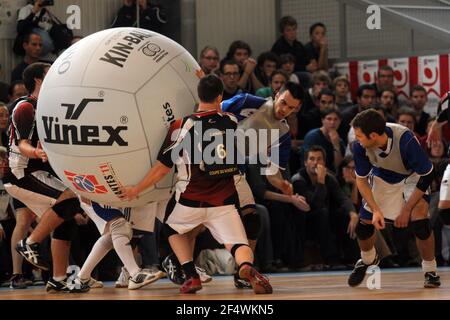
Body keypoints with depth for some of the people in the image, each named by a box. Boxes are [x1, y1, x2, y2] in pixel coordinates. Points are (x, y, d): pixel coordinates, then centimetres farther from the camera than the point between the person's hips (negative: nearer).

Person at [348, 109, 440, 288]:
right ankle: (368, 260, 33)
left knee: (419, 219, -25)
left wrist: (406, 209, -23)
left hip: (411, 177, -4)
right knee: (364, 224, -1)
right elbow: (361, 180, -10)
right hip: (382, 178, 4)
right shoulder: (359, 146, -27)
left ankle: (430, 271, -6)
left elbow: (426, 176, -26)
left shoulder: (405, 140, -39)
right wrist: (375, 210, -22)